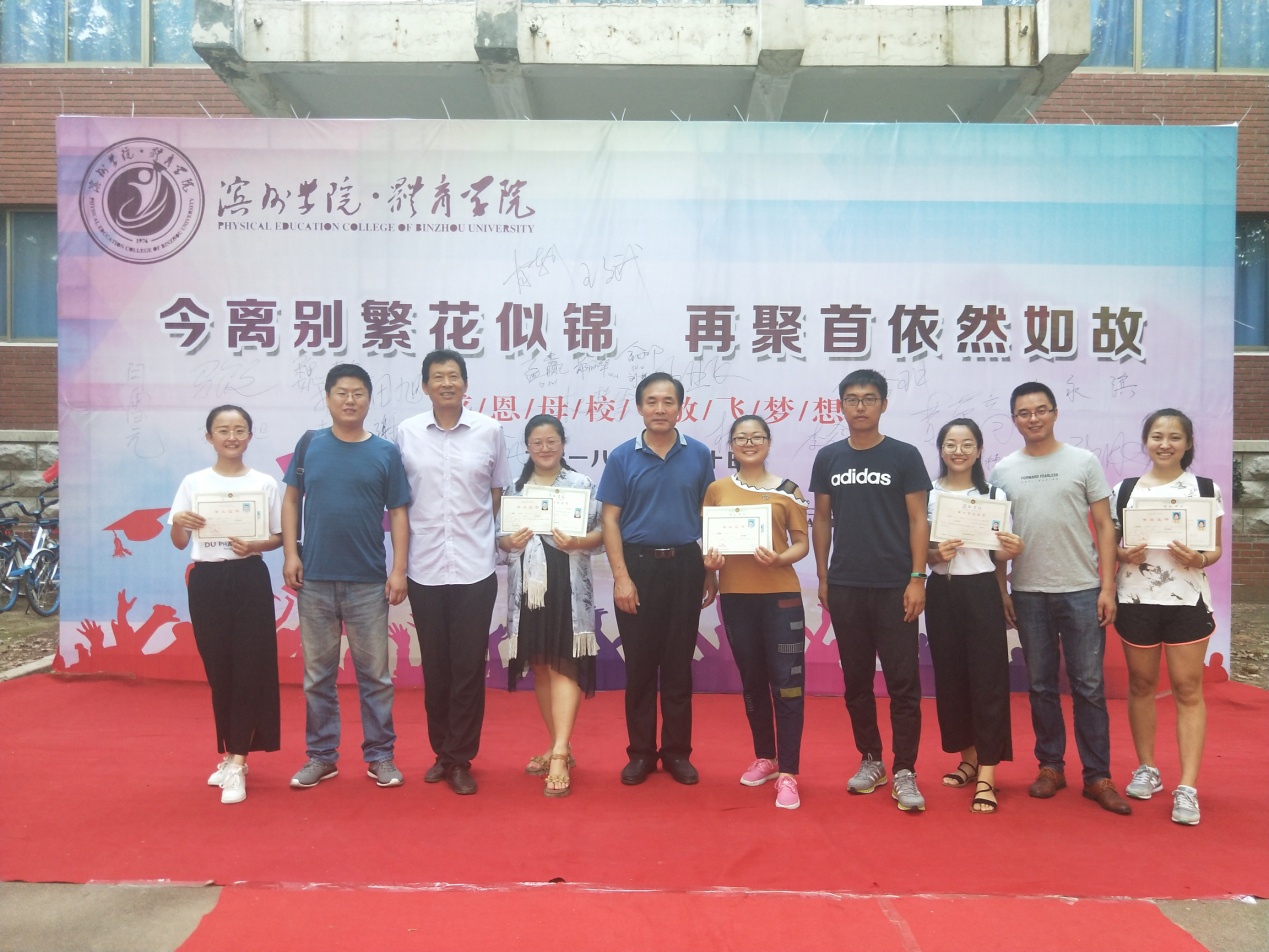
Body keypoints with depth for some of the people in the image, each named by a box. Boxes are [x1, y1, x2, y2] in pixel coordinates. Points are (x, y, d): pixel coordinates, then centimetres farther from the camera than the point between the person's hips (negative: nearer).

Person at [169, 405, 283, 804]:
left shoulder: (265, 483, 1)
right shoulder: (193, 483, 3)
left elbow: (278, 537, 5)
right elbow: (179, 543, 5)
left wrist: (255, 545, -15)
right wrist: (178, 523, -16)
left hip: (250, 580, -1)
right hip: (207, 581, 2)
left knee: (249, 668, -4)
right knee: (218, 670, 8)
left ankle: (236, 763, 2)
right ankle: (232, 755, 23)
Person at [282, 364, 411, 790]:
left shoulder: (385, 452, 1)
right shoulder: (309, 445, 4)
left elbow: (398, 513, 2)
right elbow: (291, 500, 9)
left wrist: (399, 570, -5)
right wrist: (291, 554, -1)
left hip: (368, 582, -1)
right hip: (315, 579, 1)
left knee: (375, 674, 6)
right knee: (318, 674, 10)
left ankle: (380, 756, 18)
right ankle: (321, 756, 22)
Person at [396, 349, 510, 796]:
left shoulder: (489, 430, 1)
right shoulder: (406, 432, 2)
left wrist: (500, 540, 6)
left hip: (475, 567, -1)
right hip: (425, 568, 1)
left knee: (469, 666, 2)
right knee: (435, 666, 10)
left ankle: (461, 759, 14)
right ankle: (441, 752, 25)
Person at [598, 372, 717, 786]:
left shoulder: (699, 455, 2)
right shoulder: (622, 457, -1)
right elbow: (610, 519, -2)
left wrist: (710, 571, 6)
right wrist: (621, 576, -9)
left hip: (684, 565, 1)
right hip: (638, 565, -1)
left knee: (679, 663, 8)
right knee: (640, 664, 6)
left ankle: (677, 751, 20)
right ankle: (640, 752, 18)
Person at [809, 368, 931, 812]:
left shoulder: (904, 456, 0)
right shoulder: (828, 458, 7)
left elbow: (918, 520, -1)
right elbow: (822, 519, 12)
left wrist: (917, 578, -8)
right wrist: (822, 577, 8)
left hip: (894, 587, -3)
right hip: (845, 587, 3)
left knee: (903, 682, -2)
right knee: (856, 679, 10)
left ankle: (904, 772, 5)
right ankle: (870, 759, 23)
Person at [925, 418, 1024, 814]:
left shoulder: (995, 495, 2)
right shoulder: (927, 496, 2)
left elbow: (998, 555, 5)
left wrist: (1012, 550, -17)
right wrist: (938, 554, -17)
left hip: (982, 592, -1)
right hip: (942, 594, 2)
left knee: (988, 679, -4)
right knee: (950, 677, 8)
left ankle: (986, 777, 0)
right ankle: (969, 759, 26)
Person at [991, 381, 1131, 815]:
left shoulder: (1083, 461, 2)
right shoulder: (1003, 471, 6)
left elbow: (1104, 527, 1)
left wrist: (1108, 587, -5)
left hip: (1081, 590, -1)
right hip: (1028, 594, 2)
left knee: (1089, 686, 2)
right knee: (1041, 685, 10)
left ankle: (1097, 776, 11)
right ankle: (1051, 766, 22)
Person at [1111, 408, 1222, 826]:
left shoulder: (1206, 489, 3)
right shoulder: (1124, 490, 5)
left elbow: (1216, 548, 4)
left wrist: (1199, 559, -17)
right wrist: (1124, 554, -12)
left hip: (1188, 599, -1)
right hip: (1136, 599, 2)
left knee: (1188, 688, -1)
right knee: (1141, 683, 10)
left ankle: (1187, 787, 1)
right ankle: (1146, 769, 26)